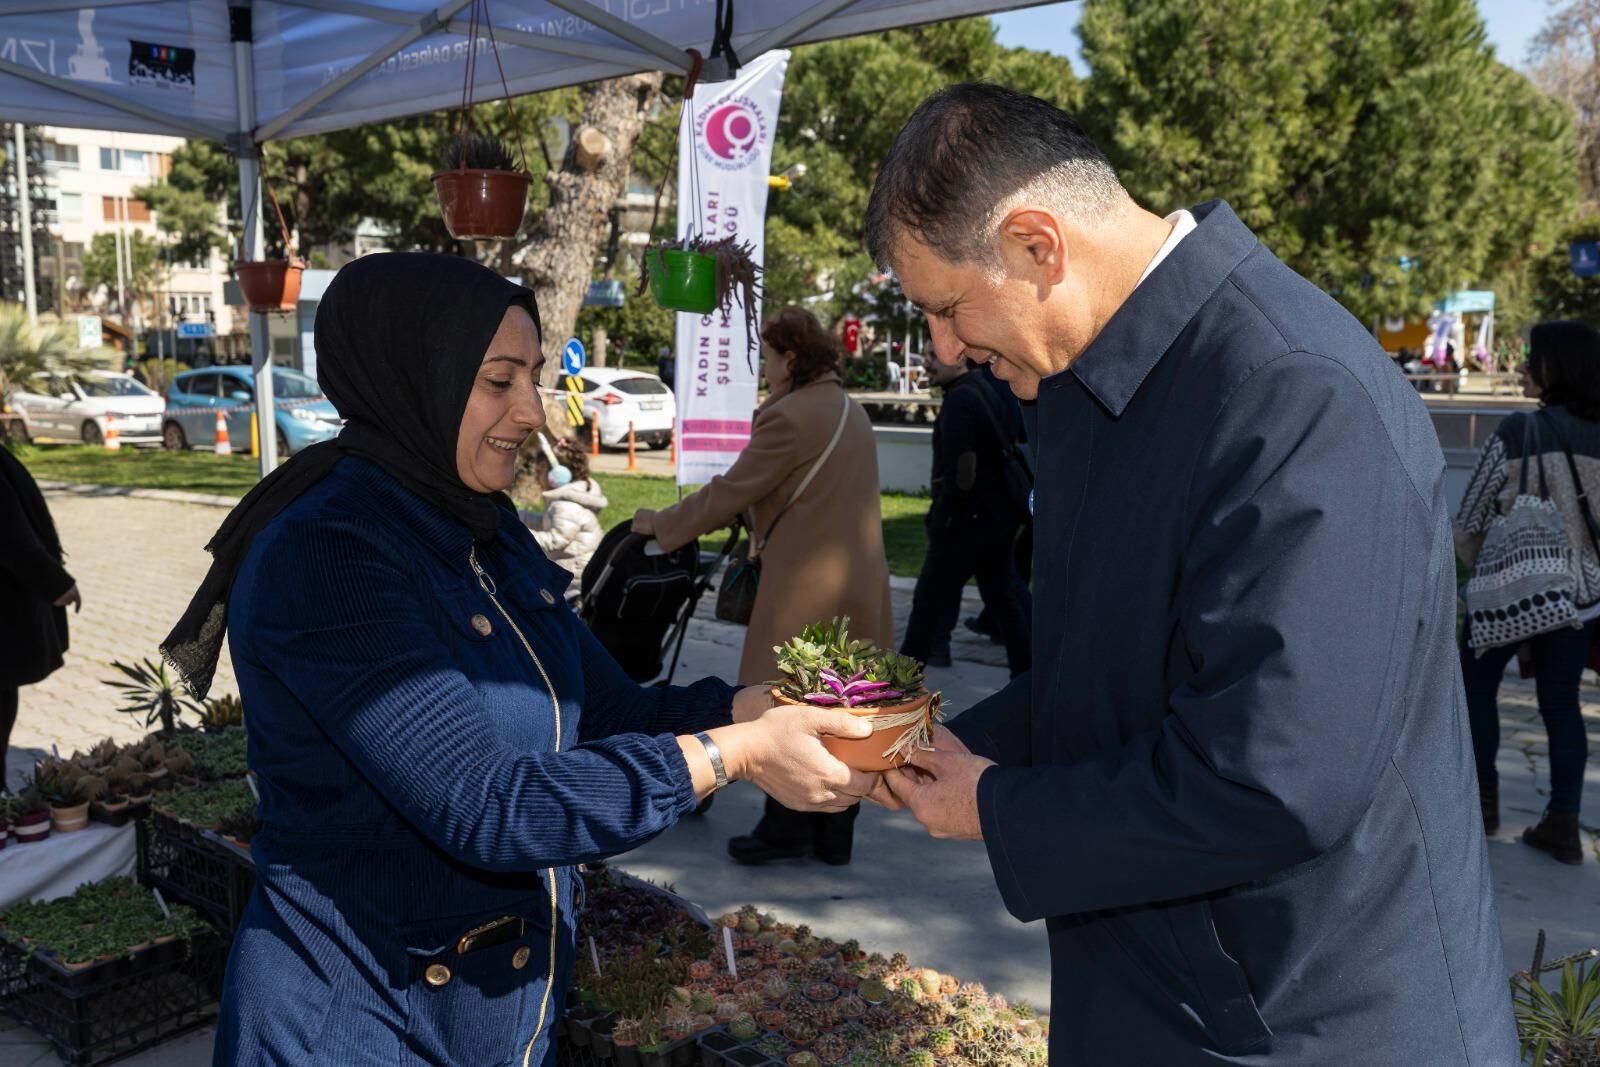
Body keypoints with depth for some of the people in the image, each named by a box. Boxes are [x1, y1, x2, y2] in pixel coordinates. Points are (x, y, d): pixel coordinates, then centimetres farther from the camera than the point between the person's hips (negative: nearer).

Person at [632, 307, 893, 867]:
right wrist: (749, 515, 25)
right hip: (859, 583, 9)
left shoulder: (790, 416, -15)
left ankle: (786, 826, 12)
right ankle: (834, 834, 19)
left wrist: (661, 523, 0)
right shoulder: (850, 410, 14)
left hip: (807, 586, -9)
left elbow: (731, 491, -12)